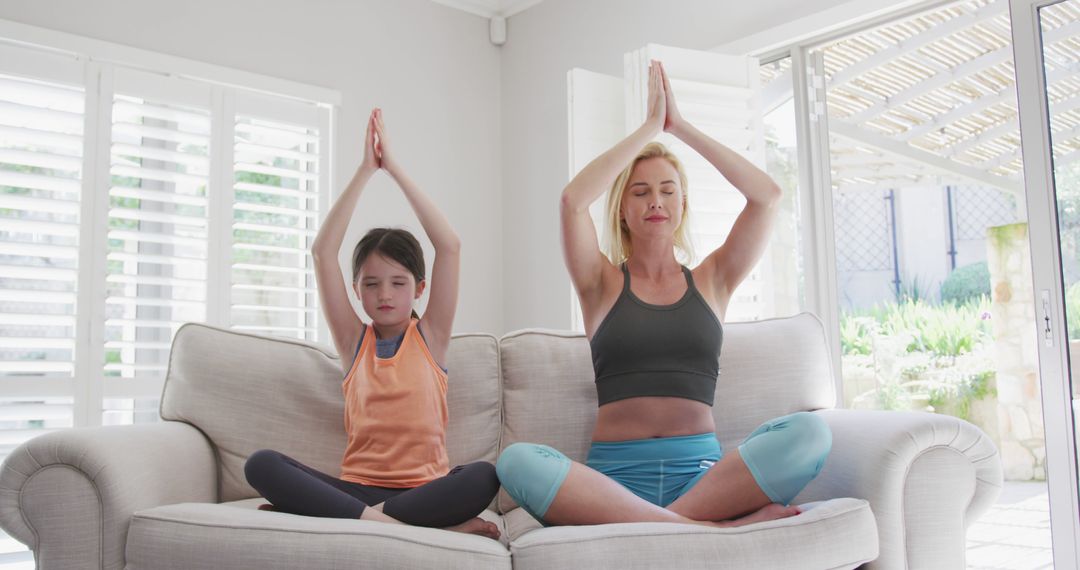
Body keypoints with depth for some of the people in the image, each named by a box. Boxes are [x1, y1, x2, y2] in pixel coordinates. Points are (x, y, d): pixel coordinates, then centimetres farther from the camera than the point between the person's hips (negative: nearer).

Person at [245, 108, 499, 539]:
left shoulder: (430, 336, 9)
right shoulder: (353, 340, 12)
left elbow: (450, 247, -1)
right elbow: (323, 250, 4)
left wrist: (395, 169, 2)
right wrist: (365, 171, 3)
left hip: (424, 488, -2)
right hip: (357, 485, 2)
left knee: (484, 476, -34)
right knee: (261, 464, -25)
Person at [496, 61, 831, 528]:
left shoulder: (710, 281, 16)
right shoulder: (604, 285, 13)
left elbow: (766, 195, 4)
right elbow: (572, 200, -5)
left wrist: (680, 127, 8)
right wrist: (649, 126, 3)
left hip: (701, 470, 1)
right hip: (613, 471, -1)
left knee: (809, 431, -27)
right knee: (516, 461, -33)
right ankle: (717, 527, -32)